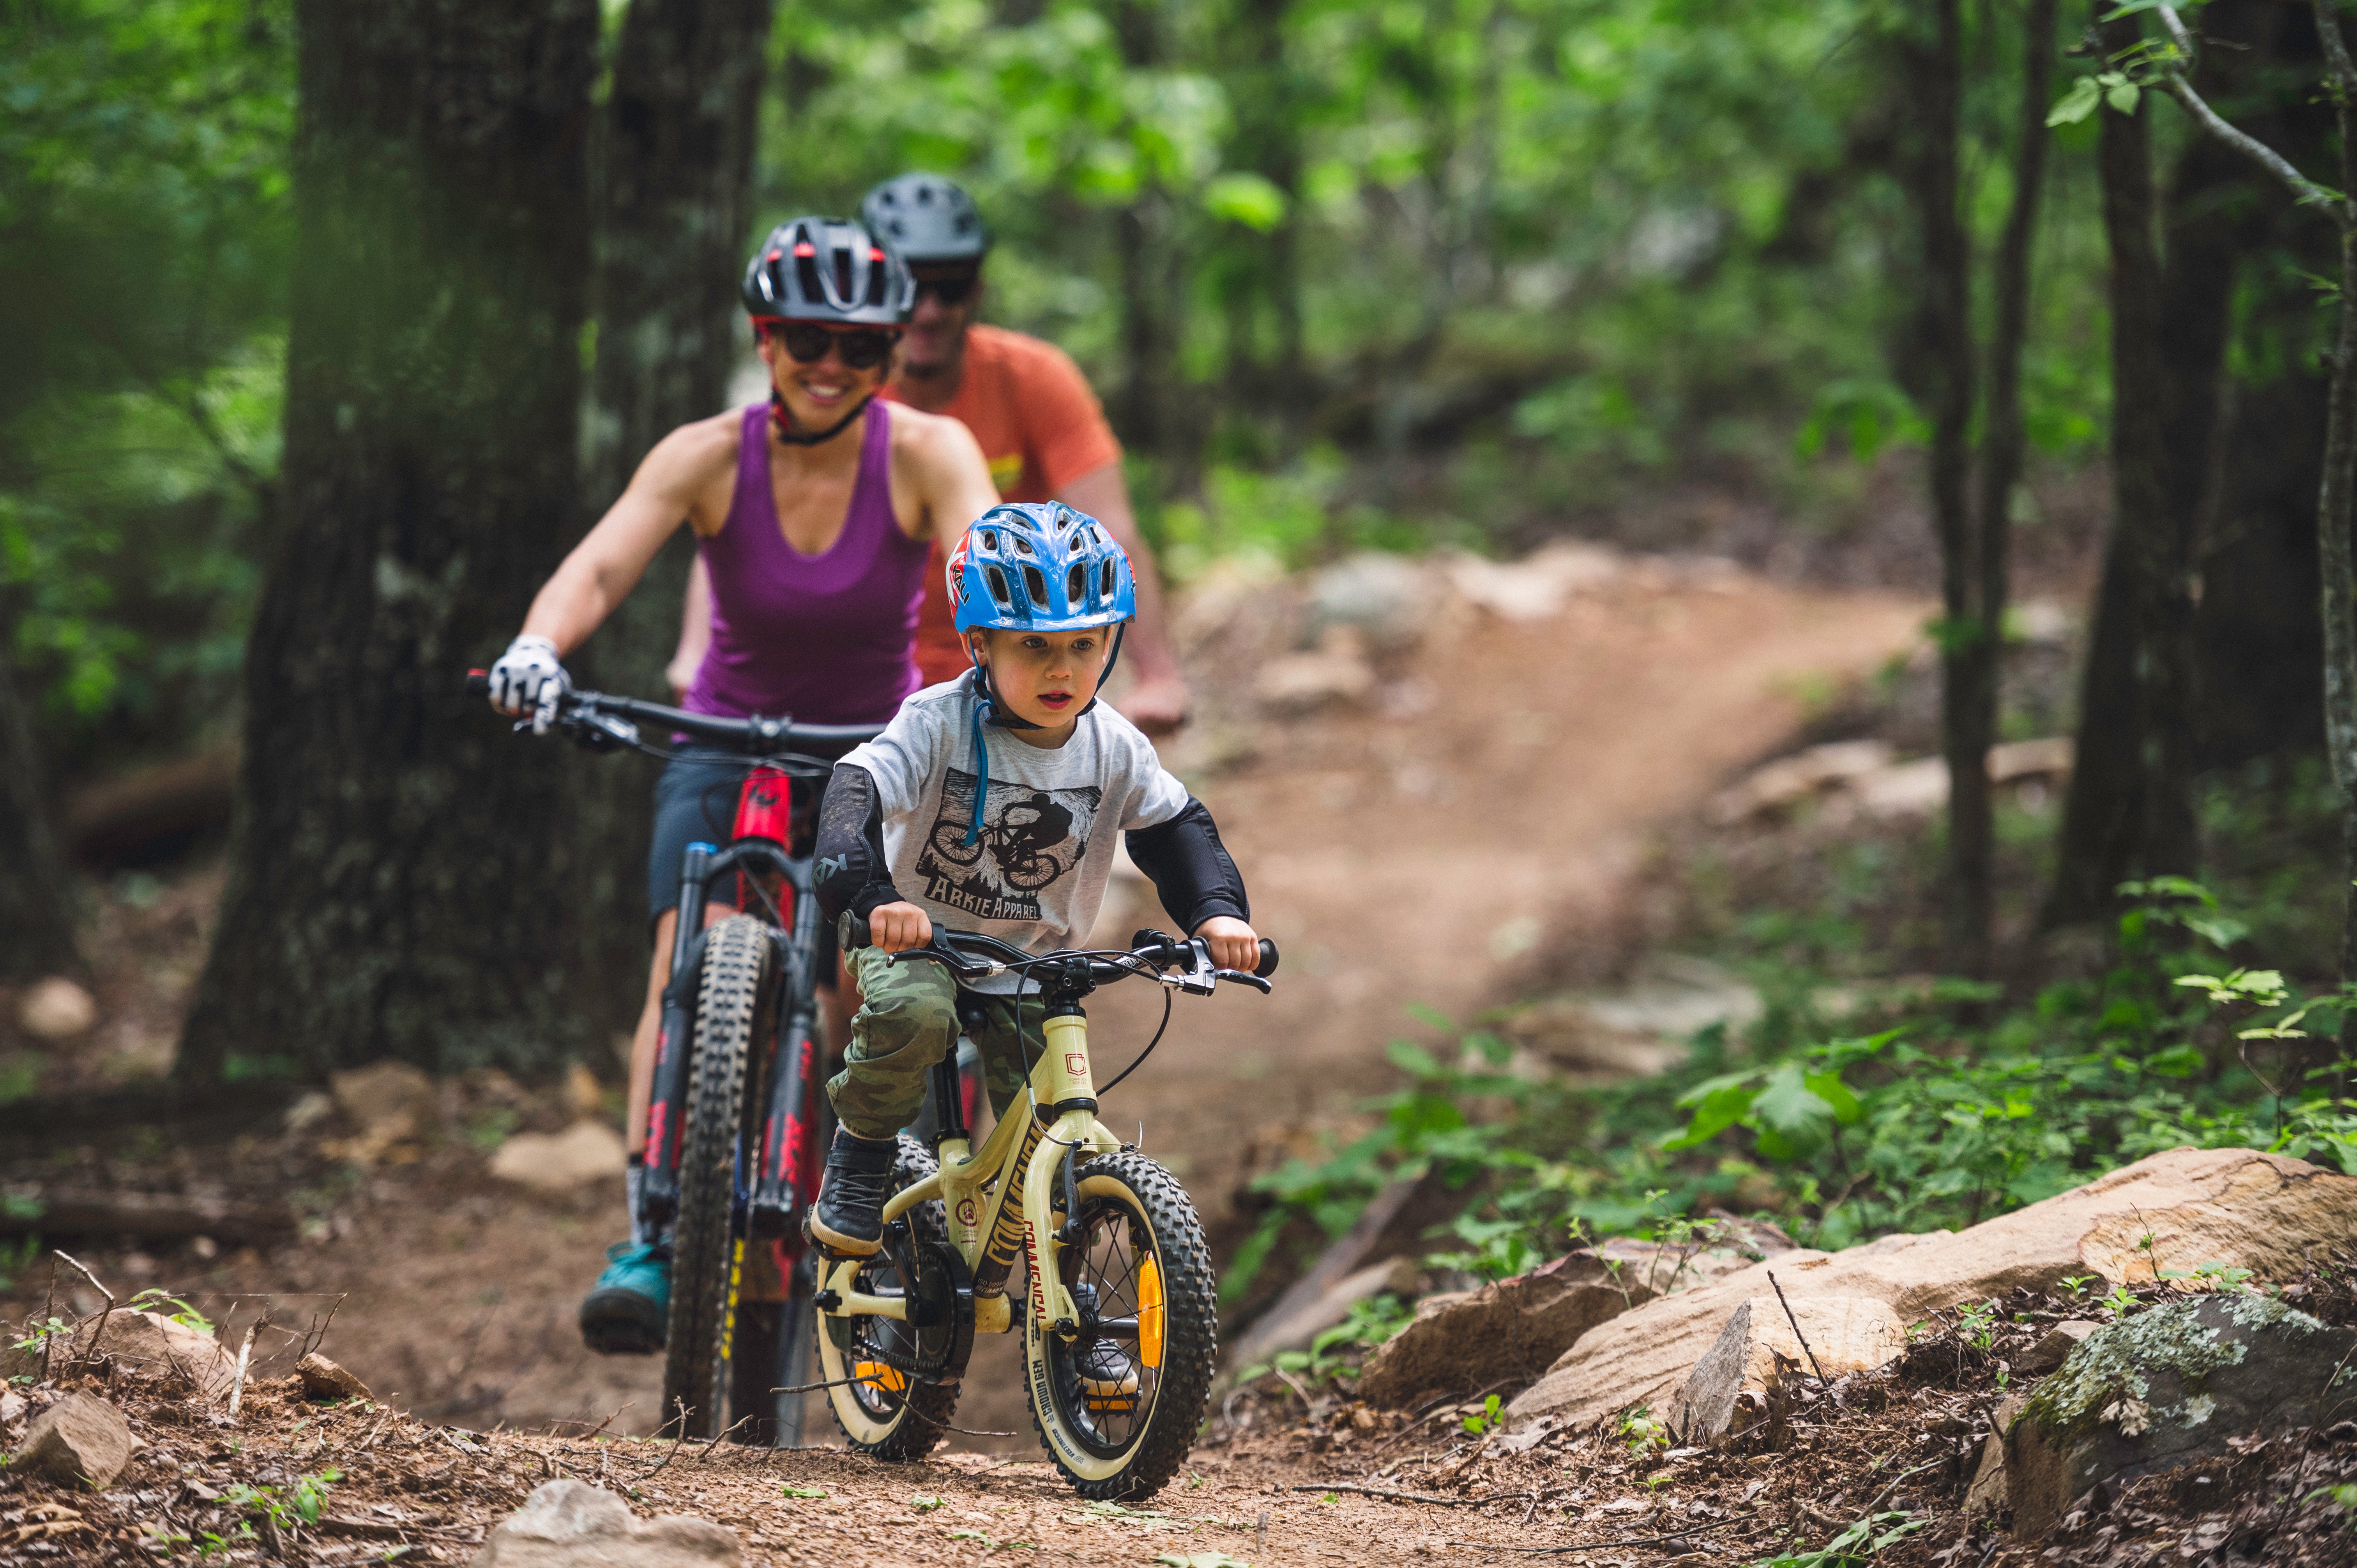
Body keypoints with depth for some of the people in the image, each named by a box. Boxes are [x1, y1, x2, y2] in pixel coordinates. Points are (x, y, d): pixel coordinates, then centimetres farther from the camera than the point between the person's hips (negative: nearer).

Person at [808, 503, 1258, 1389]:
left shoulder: (1113, 750, -8)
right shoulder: (939, 724, -21)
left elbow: (1177, 828, 4)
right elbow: (856, 794, -33)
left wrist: (1218, 911, -15)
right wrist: (871, 896, -51)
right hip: (919, 942, -3)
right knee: (910, 1014, -38)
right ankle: (860, 1159, -11)